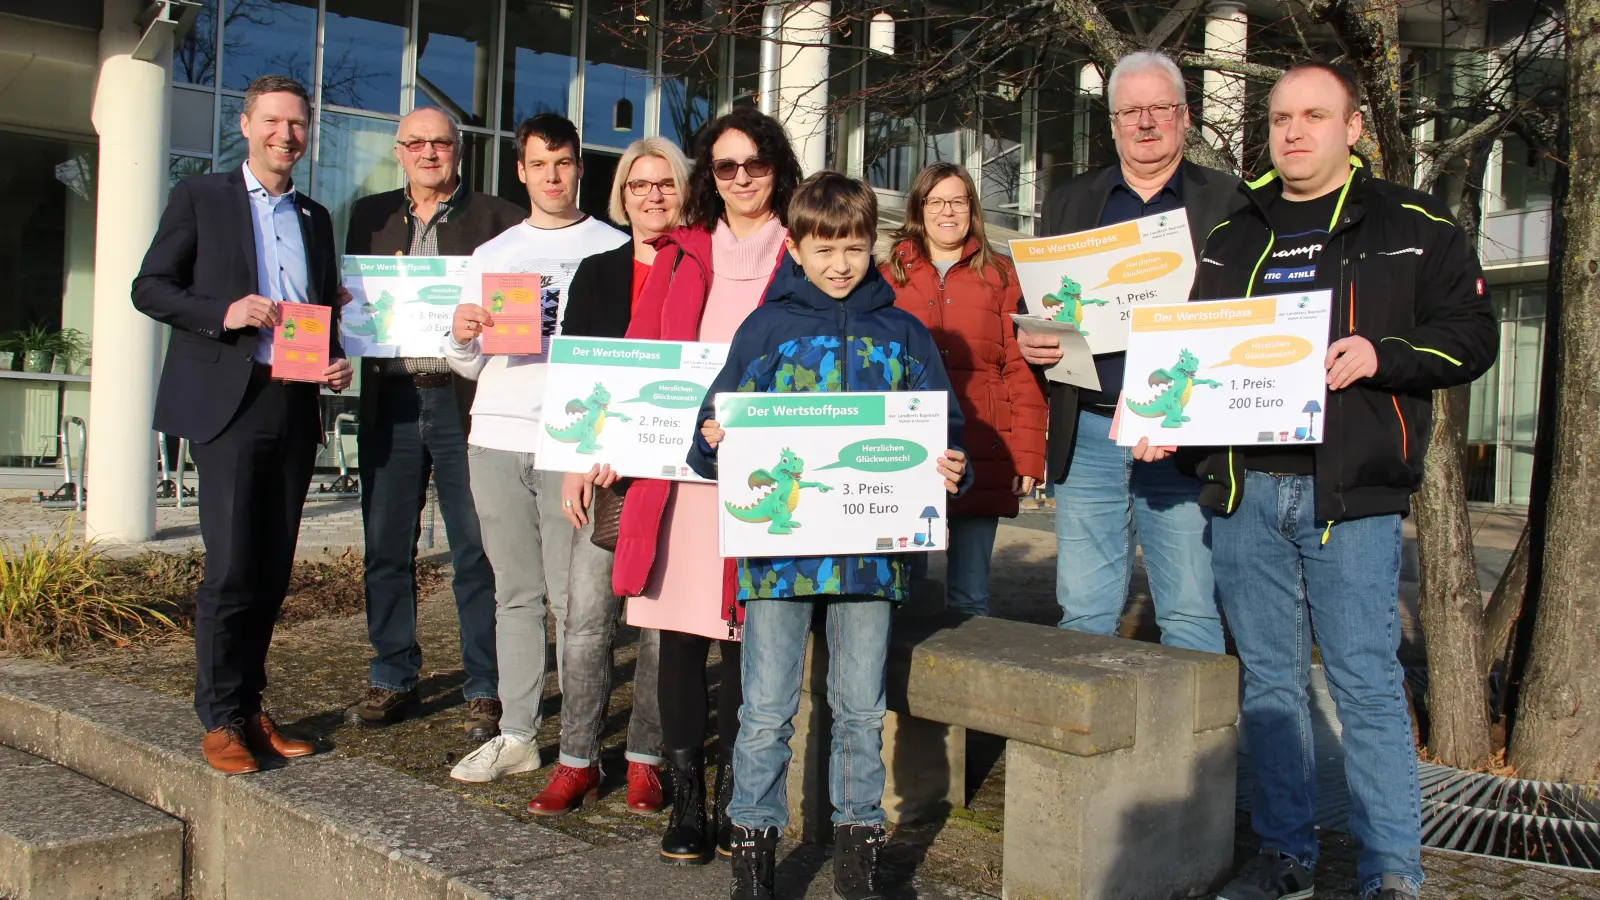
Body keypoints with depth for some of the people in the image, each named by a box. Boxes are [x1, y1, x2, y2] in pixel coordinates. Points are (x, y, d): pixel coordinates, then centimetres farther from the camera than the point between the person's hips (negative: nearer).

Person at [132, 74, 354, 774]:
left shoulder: (315, 217, 19)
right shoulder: (200, 198, 5)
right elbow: (149, 288, 1)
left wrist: (336, 364, 4)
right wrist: (224, 313, -15)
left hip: (296, 407, 5)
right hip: (228, 404, -5)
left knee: (273, 570, 8)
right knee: (231, 569, -8)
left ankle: (250, 708, 19)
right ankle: (220, 719, 5)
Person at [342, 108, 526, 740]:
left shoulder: (497, 219, 3)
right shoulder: (370, 216, 15)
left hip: (465, 401, -4)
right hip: (390, 402, 4)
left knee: (476, 554, 0)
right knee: (386, 549, 10)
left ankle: (485, 690, 10)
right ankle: (392, 680, 23)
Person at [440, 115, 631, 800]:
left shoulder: (613, 249, 7)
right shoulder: (492, 255, 19)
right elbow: (470, 365, 20)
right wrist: (461, 338, -3)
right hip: (496, 439, 4)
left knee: (575, 598, -5)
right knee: (515, 595, 8)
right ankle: (516, 735, 15)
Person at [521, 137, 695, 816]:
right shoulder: (596, 273, 13)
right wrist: (575, 466, 2)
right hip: (604, 465, 2)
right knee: (587, 615, 1)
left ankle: (645, 758, 15)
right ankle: (577, 759, 12)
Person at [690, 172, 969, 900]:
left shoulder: (902, 334, 8)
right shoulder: (763, 329, 5)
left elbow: (939, 427, 9)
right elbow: (719, 429, 5)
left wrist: (950, 468, -11)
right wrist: (712, 442, -17)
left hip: (870, 545, 1)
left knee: (861, 705, 12)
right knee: (767, 708, 4)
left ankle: (859, 839, 26)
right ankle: (754, 840, 20)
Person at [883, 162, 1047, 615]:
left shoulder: (999, 275, 9)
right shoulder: (890, 275, 11)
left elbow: (1022, 369, 3)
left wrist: (1028, 456, -5)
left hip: (981, 457, 0)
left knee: (970, 595, 6)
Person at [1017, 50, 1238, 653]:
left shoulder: (1228, 202, 7)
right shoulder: (1068, 202, 15)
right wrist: (1030, 340, -6)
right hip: (1087, 437, 2)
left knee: (1192, 614, 2)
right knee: (1082, 613, 7)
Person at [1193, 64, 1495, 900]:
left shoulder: (1412, 226, 5)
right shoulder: (1230, 236, 16)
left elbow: (1470, 332, 1)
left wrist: (1381, 355, -16)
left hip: (1350, 493, -4)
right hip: (1244, 491, 4)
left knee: (1366, 683, -2)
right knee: (1268, 681, 10)